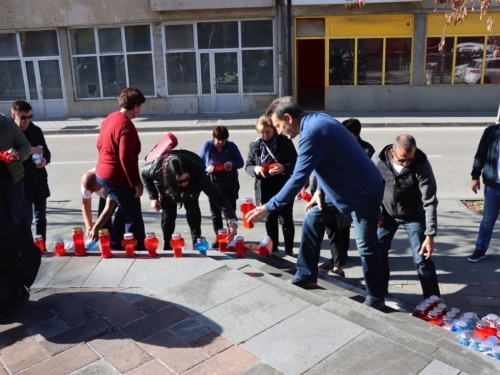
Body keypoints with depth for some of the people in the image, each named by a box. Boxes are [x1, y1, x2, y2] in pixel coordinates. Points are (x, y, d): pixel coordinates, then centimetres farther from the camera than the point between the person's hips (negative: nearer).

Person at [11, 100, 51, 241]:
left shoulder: (36, 131, 4)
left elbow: (46, 151, 13)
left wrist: (45, 160, -8)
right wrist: (28, 151, -22)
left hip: (39, 181, 5)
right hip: (20, 183, -5)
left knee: (41, 217, 14)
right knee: (25, 220, 1)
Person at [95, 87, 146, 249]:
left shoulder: (110, 118, 8)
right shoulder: (126, 125, -21)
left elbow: (100, 144, 17)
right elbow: (126, 158, -25)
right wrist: (136, 182, -20)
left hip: (103, 174, 10)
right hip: (117, 179, -10)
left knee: (125, 210, 24)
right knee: (133, 217, 1)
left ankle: (116, 244, 32)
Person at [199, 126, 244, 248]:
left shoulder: (232, 146, -1)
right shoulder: (207, 146, -3)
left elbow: (240, 162, 4)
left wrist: (233, 164, -18)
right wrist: (207, 168, -19)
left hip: (229, 187, 0)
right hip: (213, 187, 0)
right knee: (216, 214, 8)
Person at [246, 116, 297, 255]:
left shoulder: (285, 142, -6)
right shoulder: (254, 145, 3)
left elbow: (295, 163, -6)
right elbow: (248, 165, 6)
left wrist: (284, 168, -26)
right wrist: (255, 169, -16)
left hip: (284, 188, -3)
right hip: (265, 189, 3)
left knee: (286, 220, 2)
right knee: (270, 221, 15)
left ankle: (289, 249, 16)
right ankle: (273, 248, 28)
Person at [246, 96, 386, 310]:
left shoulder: (312, 133, -27)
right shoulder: (317, 120, 3)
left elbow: (298, 180, -31)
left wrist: (268, 208, -26)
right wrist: (320, 190, 2)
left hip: (365, 190, -10)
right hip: (342, 186, 10)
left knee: (366, 246, 1)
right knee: (312, 220, 9)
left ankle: (375, 299, 19)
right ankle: (306, 276, 20)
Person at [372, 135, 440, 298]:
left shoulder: (422, 165, -28)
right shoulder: (378, 159, -22)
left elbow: (430, 202, -25)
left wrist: (430, 235, -27)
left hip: (414, 216, -2)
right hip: (387, 213, 3)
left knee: (422, 259, -3)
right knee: (377, 251, 8)